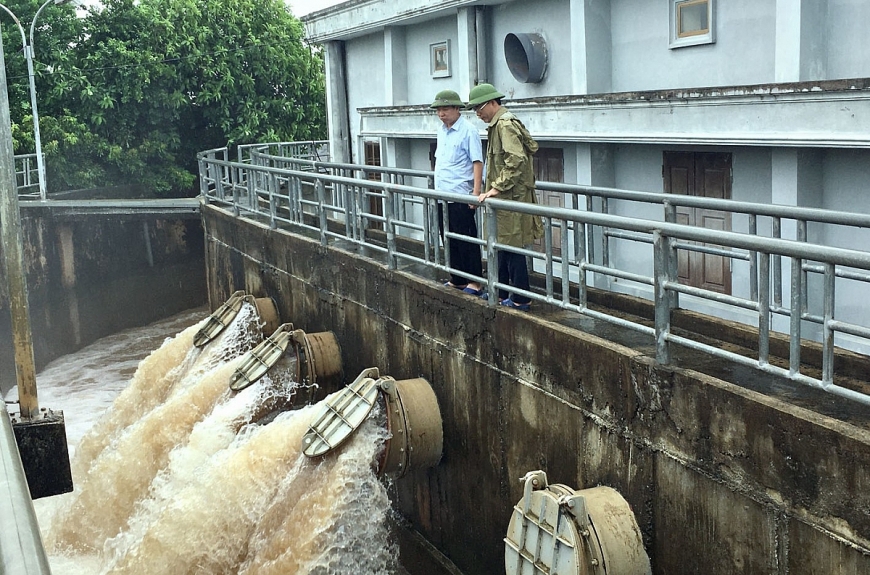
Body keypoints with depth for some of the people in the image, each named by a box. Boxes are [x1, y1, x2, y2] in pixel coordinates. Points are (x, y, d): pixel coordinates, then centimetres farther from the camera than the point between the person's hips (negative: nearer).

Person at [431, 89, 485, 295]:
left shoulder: (468, 131, -12)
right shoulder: (441, 130, 13)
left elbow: (477, 162, -15)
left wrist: (476, 191, -21)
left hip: (460, 196, -8)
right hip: (442, 195, 8)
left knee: (466, 240, -2)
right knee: (450, 240, 13)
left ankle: (474, 282, 6)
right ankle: (457, 279, 23)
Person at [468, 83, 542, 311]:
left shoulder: (505, 124, -15)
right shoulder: (499, 124, 16)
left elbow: (516, 160, -25)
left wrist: (497, 188, -22)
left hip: (511, 198, -10)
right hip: (505, 198, 10)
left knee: (512, 248, -4)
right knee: (501, 246, 15)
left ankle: (521, 299, 3)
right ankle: (500, 294, 24)